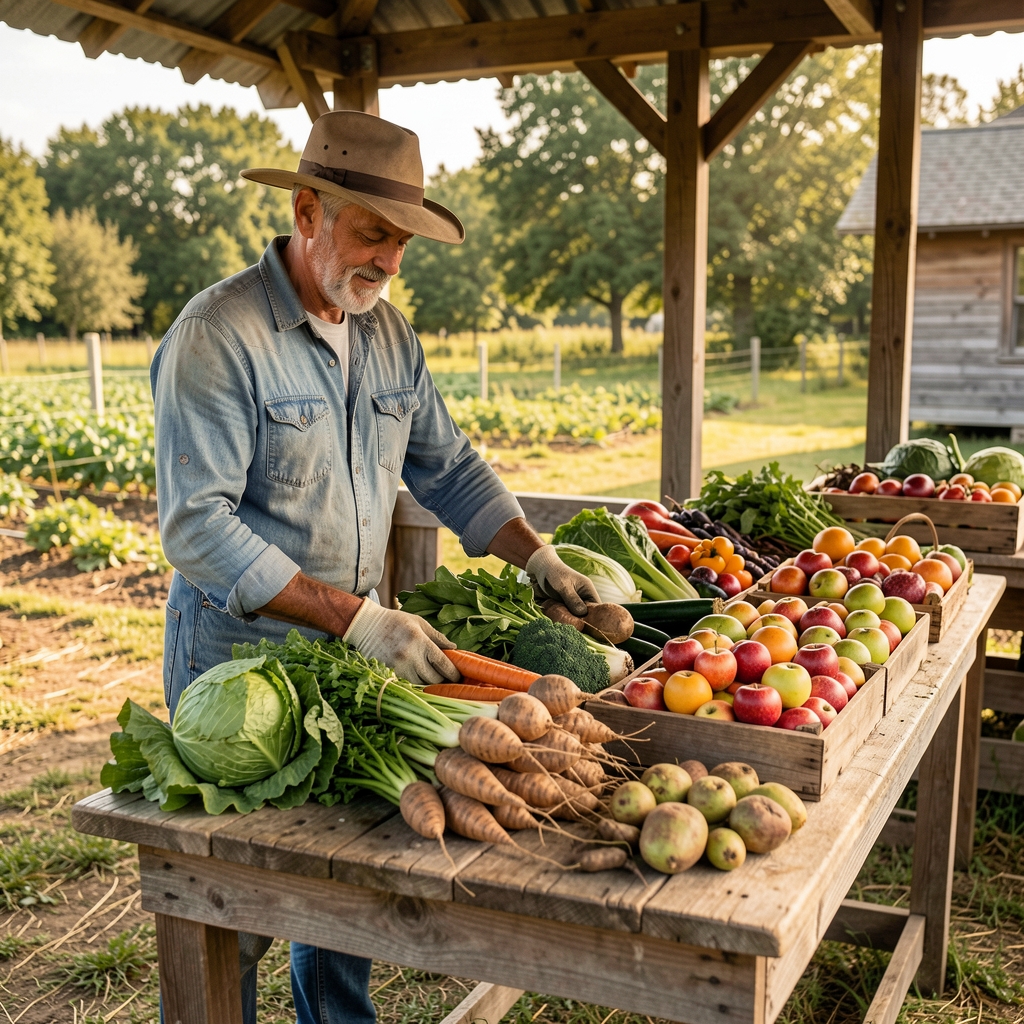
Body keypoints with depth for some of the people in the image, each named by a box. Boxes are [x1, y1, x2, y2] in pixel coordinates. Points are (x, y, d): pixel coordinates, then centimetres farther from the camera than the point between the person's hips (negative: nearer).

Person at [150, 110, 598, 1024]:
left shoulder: (389, 333, 6)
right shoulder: (217, 334, -18)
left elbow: (448, 466, 13)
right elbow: (196, 527, -23)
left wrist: (539, 559, -1)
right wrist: (357, 618, -28)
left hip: (354, 645, 6)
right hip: (242, 653, -6)